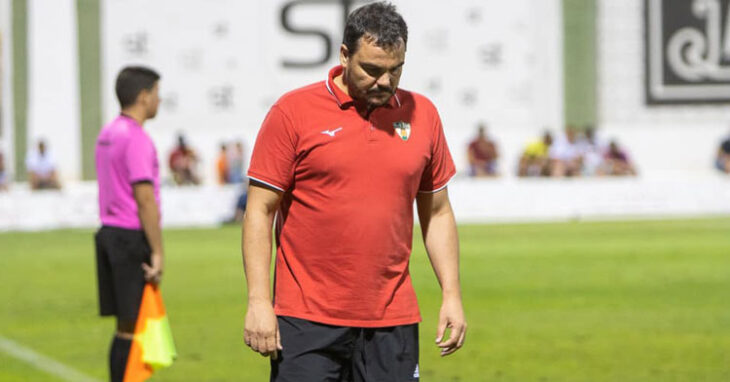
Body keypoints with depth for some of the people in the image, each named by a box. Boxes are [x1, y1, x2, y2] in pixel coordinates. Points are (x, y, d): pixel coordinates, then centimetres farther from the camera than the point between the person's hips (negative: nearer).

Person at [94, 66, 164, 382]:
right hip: (132, 238, -9)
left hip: (109, 235, 9)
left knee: (125, 327, 12)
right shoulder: (136, 138, -14)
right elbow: (145, 199, -18)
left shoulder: (107, 134, 15)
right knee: (131, 329, -6)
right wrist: (158, 252, -16)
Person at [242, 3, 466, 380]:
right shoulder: (293, 111, -3)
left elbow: (437, 213, 16)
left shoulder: (422, 114, 9)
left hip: (392, 321, 3)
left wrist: (451, 294, 9)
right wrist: (259, 301, -9)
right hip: (306, 321, -3)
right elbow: (259, 211, -2)